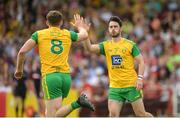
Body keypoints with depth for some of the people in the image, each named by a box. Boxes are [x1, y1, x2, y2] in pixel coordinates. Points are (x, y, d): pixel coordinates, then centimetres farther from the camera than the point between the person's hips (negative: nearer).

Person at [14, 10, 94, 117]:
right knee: (50, 113, 18)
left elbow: (22, 52, -1)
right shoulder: (68, 34, 13)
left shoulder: (39, 34, 6)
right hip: (66, 76, 4)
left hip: (50, 76, -4)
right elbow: (84, 35, 33)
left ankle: (76, 104, -34)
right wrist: (80, 26, 55)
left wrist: (19, 69, 15)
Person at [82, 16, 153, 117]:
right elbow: (90, 48, -7)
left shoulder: (130, 44, -2)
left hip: (131, 86, -3)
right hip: (114, 87, 3)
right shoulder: (106, 45, 7)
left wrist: (140, 78, -15)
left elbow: (141, 62, -3)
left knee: (141, 114, 0)